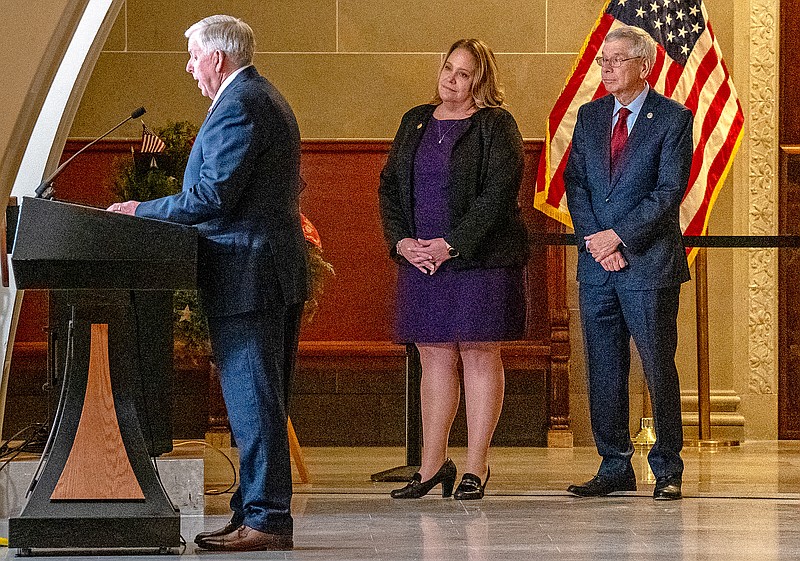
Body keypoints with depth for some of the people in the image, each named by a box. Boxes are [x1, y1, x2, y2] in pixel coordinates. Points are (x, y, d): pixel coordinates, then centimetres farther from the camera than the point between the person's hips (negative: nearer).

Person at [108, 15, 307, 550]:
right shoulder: (267, 98, 20)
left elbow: (214, 193, -21)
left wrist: (143, 211, -11)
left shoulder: (238, 105, -14)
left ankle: (265, 520, -8)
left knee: (253, 400, -9)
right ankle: (258, 514, 16)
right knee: (261, 400, 12)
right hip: (278, 270, 11)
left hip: (246, 272, -11)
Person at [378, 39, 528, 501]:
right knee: (435, 358, 7)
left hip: (480, 258, -5)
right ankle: (433, 464, 13)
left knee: (480, 357, -1)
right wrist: (401, 241, -2)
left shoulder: (497, 126, -3)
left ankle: (476, 468, 3)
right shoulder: (416, 123, 15)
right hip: (419, 259, 5)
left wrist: (451, 245, -16)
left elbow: (497, 195, -12)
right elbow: (390, 186, 14)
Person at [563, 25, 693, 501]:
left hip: (649, 262, -5)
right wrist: (595, 242, -6)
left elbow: (669, 192, -10)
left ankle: (667, 470, 7)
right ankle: (615, 467, 13)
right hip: (596, 264, 5)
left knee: (659, 367, -2)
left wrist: (618, 236, -14)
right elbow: (575, 183, 9)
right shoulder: (589, 116, 13)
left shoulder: (674, 119, -3)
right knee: (604, 369, 6)